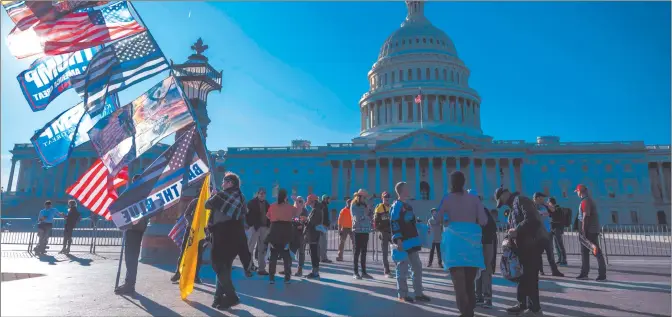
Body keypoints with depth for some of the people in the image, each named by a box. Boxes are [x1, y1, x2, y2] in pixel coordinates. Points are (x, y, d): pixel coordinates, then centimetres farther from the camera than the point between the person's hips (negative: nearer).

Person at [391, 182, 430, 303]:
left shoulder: (408, 205, 17)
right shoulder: (396, 205, -11)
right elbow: (394, 224, -18)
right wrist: (398, 240, -23)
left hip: (413, 241, 9)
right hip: (403, 242, -9)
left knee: (417, 267, 12)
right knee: (403, 269, 0)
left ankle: (418, 293, 21)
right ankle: (402, 294, 9)